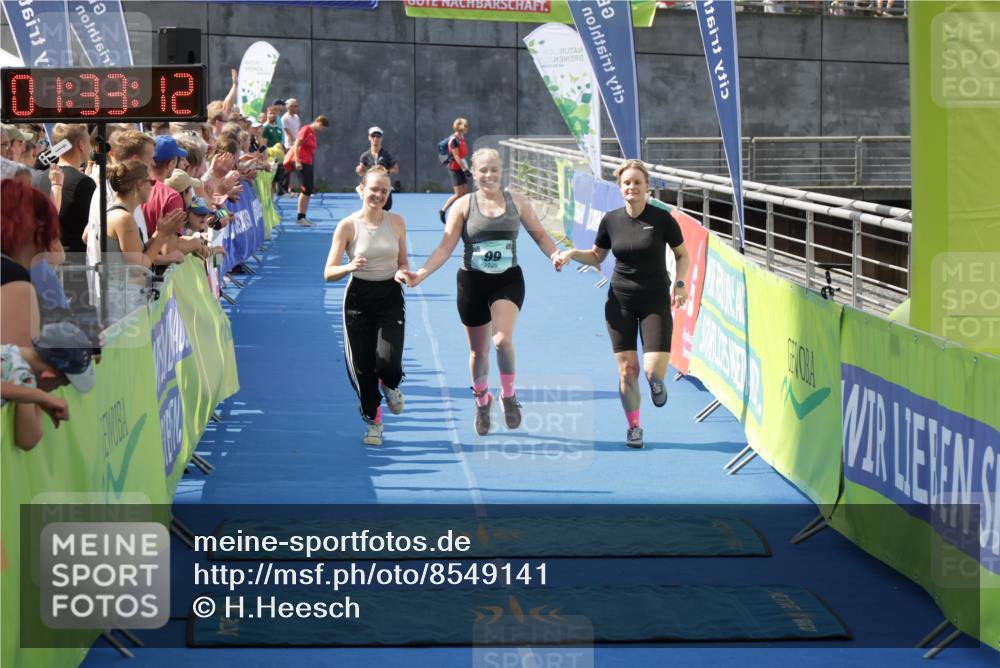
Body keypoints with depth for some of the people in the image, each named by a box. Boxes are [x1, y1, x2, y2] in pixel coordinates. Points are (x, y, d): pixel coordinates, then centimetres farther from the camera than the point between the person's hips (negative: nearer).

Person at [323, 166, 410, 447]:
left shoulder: (396, 222, 2)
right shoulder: (347, 226, -6)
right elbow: (329, 273, -6)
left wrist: (402, 272, -9)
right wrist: (349, 267, -27)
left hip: (390, 297, 1)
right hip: (359, 298, -1)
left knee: (388, 361, -16)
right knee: (362, 367, 2)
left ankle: (390, 386, 22)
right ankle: (373, 420, 24)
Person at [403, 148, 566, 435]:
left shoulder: (516, 202, 3)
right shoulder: (463, 205, -2)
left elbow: (539, 234, 12)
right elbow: (445, 247, -4)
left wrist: (554, 254, -8)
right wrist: (420, 274, -16)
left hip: (508, 281, 0)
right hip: (473, 282, 0)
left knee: (502, 339, -23)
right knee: (478, 351, 10)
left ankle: (508, 396, 0)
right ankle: (482, 401, 35)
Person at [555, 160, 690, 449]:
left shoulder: (662, 219, -8)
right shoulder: (611, 220, -1)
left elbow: (683, 254, 4)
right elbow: (596, 257, 15)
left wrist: (680, 282, -12)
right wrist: (572, 253, -4)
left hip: (656, 302, -2)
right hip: (620, 302, 2)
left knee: (654, 369, -15)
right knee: (627, 369, 0)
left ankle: (656, 382, 24)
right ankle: (634, 427, 19)